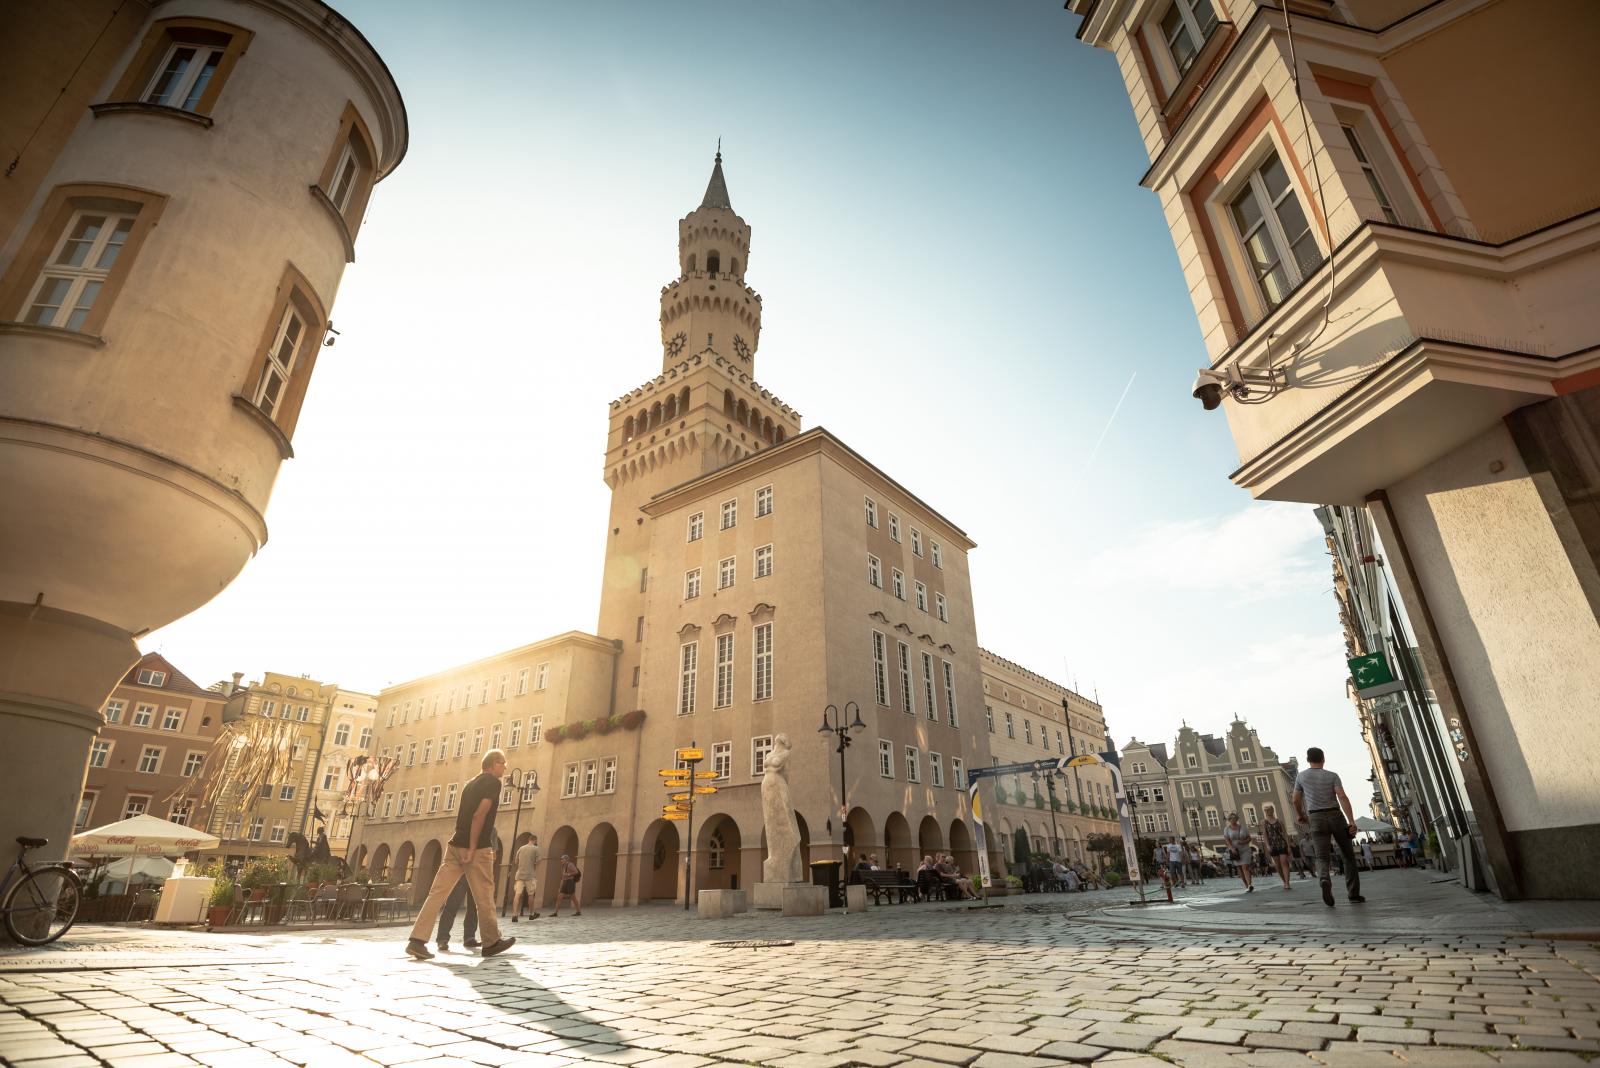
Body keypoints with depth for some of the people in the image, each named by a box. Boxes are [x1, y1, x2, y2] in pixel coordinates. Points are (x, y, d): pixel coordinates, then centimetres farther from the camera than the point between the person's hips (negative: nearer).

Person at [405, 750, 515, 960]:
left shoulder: (471, 784, 18)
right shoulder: (493, 783, -7)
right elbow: (479, 815, -17)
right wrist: (473, 848, -18)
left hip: (455, 845, 8)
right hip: (477, 848, -7)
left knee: (437, 892, 4)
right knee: (484, 896, 3)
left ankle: (417, 940, -4)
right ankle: (491, 942, 13)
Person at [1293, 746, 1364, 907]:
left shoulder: (1301, 776, 7)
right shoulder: (1332, 775, 1)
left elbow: (1296, 800, 13)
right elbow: (1343, 797, -15)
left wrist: (1301, 816, 31)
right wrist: (1352, 821, -19)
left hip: (1316, 819, 0)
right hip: (1335, 816, 0)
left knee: (1322, 858, -4)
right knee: (1348, 856, 17)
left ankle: (1325, 881, -35)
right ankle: (1354, 894, 16)